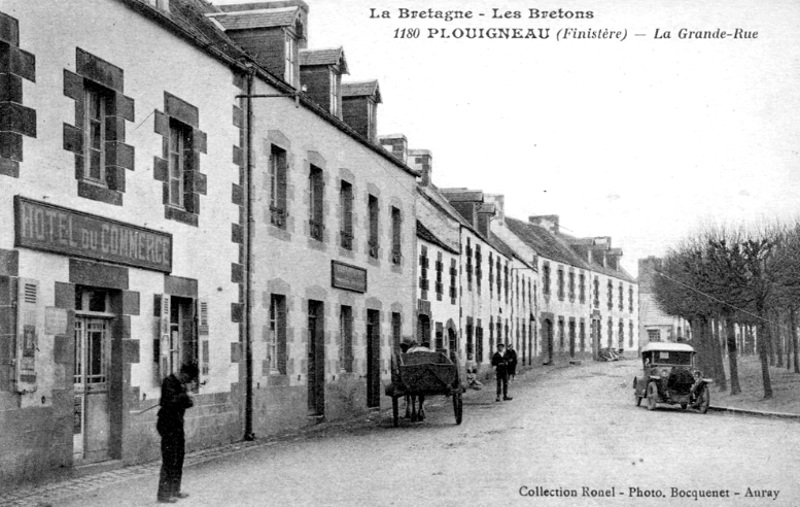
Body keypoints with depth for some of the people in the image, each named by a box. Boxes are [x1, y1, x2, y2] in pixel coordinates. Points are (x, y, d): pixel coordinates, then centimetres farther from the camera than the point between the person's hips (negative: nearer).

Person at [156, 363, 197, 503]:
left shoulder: (181, 385, 14)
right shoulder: (169, 382, -14)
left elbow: (188, 402, 11)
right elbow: (171, 400, -25)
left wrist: (186, 400, -10)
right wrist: (183, 396, -12)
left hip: (177, 424, 9)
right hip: (168, 424, -9)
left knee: (179, 458, 14)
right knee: (169, 460, -9)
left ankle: (175, 490, 24)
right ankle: (163, 495, -6)